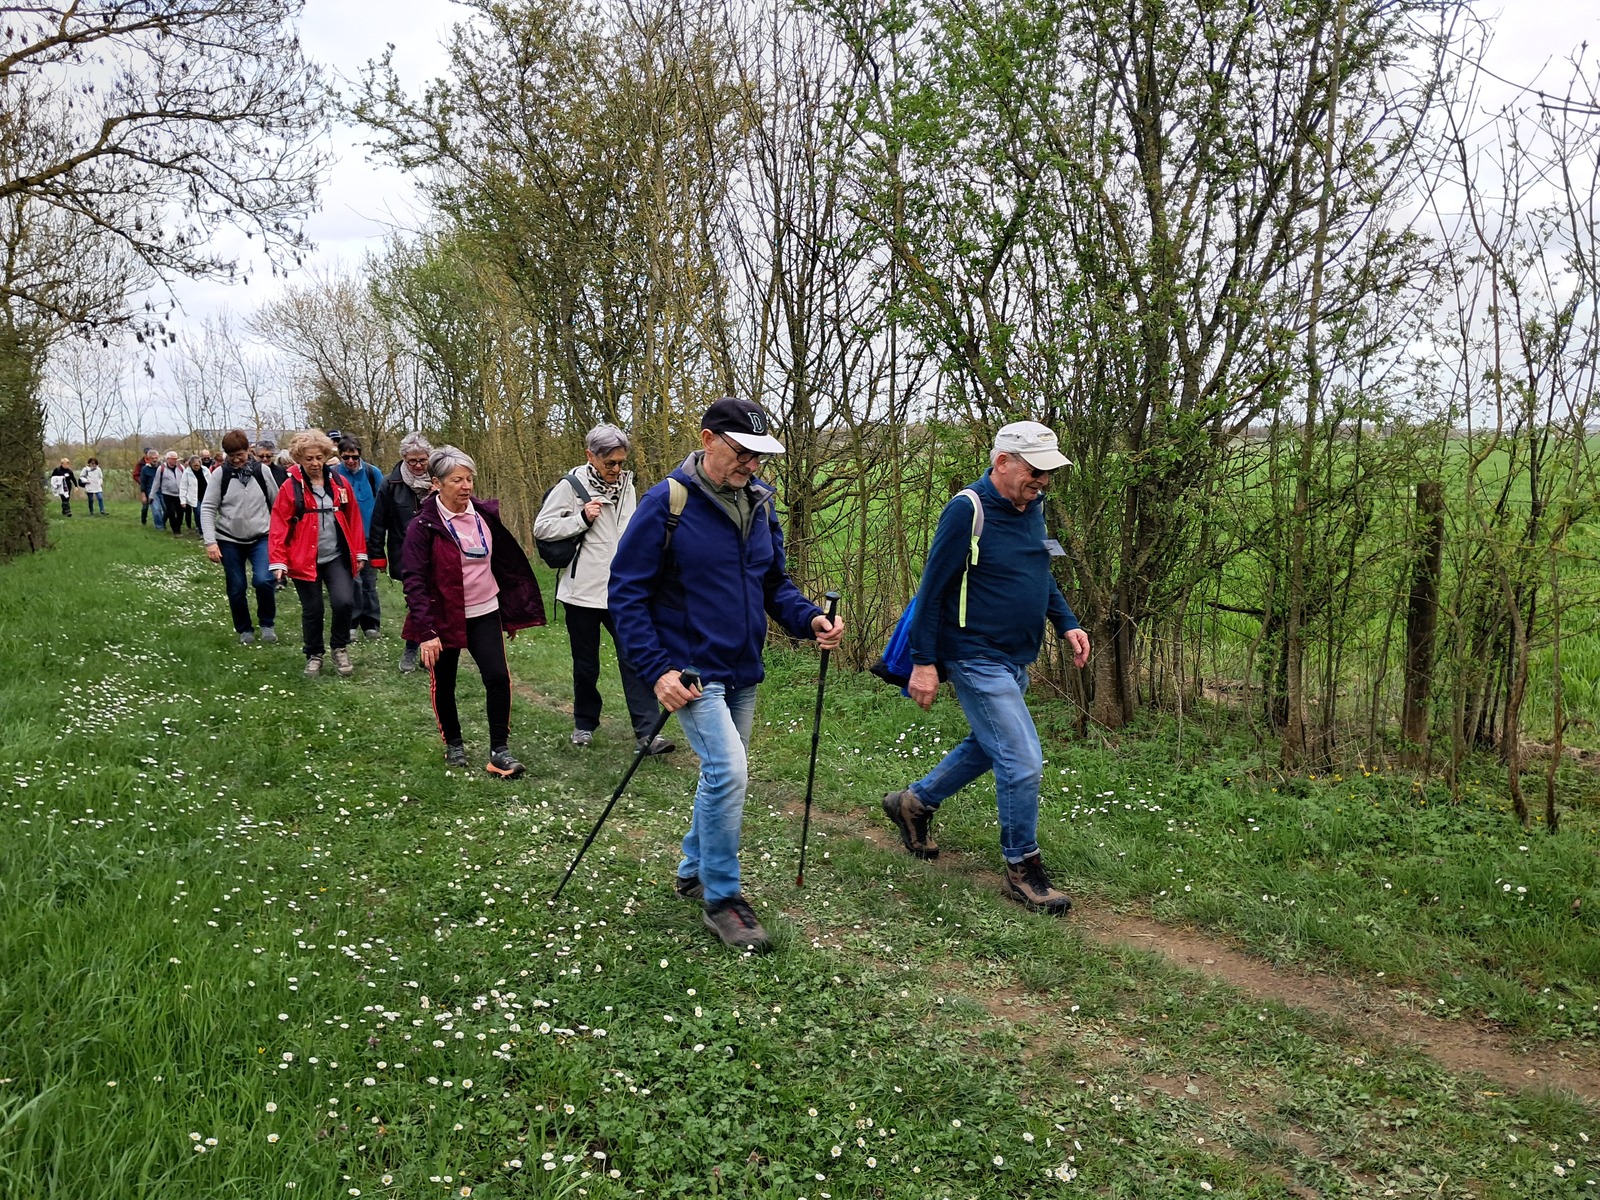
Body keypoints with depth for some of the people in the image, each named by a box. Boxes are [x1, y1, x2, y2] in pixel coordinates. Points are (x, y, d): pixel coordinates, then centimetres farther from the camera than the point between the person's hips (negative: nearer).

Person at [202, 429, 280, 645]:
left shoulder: (262, 471, -2)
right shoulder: (220, 474, -4)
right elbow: (208, 508, -6)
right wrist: (210, 541, -15)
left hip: (261, 538, -1)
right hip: (229, 540, 1)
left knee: (264, 580, -19)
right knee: (236, 589, 6)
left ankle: (267, 624, 3)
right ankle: (244, 630, 26)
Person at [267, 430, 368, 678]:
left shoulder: (340, 484, 3)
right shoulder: (290, 488, -6)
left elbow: (353, 519, 7)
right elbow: (279, 527, -8)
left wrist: (359, 552, 7)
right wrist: (278, 561, -14)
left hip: (337, 557, 2)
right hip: (304, 560, -1)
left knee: (344, 602, -13)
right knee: (312, 610, 6)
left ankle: (340, 647, 12)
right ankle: (314, 655, 27)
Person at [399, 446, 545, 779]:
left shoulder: (486, 514, 0)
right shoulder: (424, 525, -13)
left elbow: (508, 560, 10)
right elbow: (414, 580, -15)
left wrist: (514, 611, 12)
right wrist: (425, 631, -21)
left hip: (484, 613, 3)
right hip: (443, 617, -2)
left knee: (498, 677, -10)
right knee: (444, 685, 12)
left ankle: (499, 751, -1)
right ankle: (453, 745, 33)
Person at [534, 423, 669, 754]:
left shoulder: (626, 485, 7)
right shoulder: (571, 485, -8)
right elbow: (541, 527, -7)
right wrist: (582, 519, -18)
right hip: (582, 590, -3)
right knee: (586, 664, 11)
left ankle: (646, 732, -3)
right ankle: (584, 723, 31)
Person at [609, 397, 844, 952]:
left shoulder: (760, 502, 4)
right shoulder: (667, 503, -15)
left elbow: (775, 582, 13)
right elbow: (626, 594, -13)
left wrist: (810, 619, -8)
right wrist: (657, 670, -20)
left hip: (743, 671, 7)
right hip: (692, 670, -7)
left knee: (724, 775, 17)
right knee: (729, 770, -18)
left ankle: (693, 871, 38)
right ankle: (722, 901, -2)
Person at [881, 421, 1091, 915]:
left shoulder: (1033, 506, 7)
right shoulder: (967, 511, -18)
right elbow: (933, 589, -17)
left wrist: (1067, 623, 7)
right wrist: (924, 662, -17)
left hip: (1016, 660, 9)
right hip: (978, 658, -9)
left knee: (989, 746, 23)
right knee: (1023, 763, -7)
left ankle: (914, 803, 41)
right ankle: (1023, 870, 11)